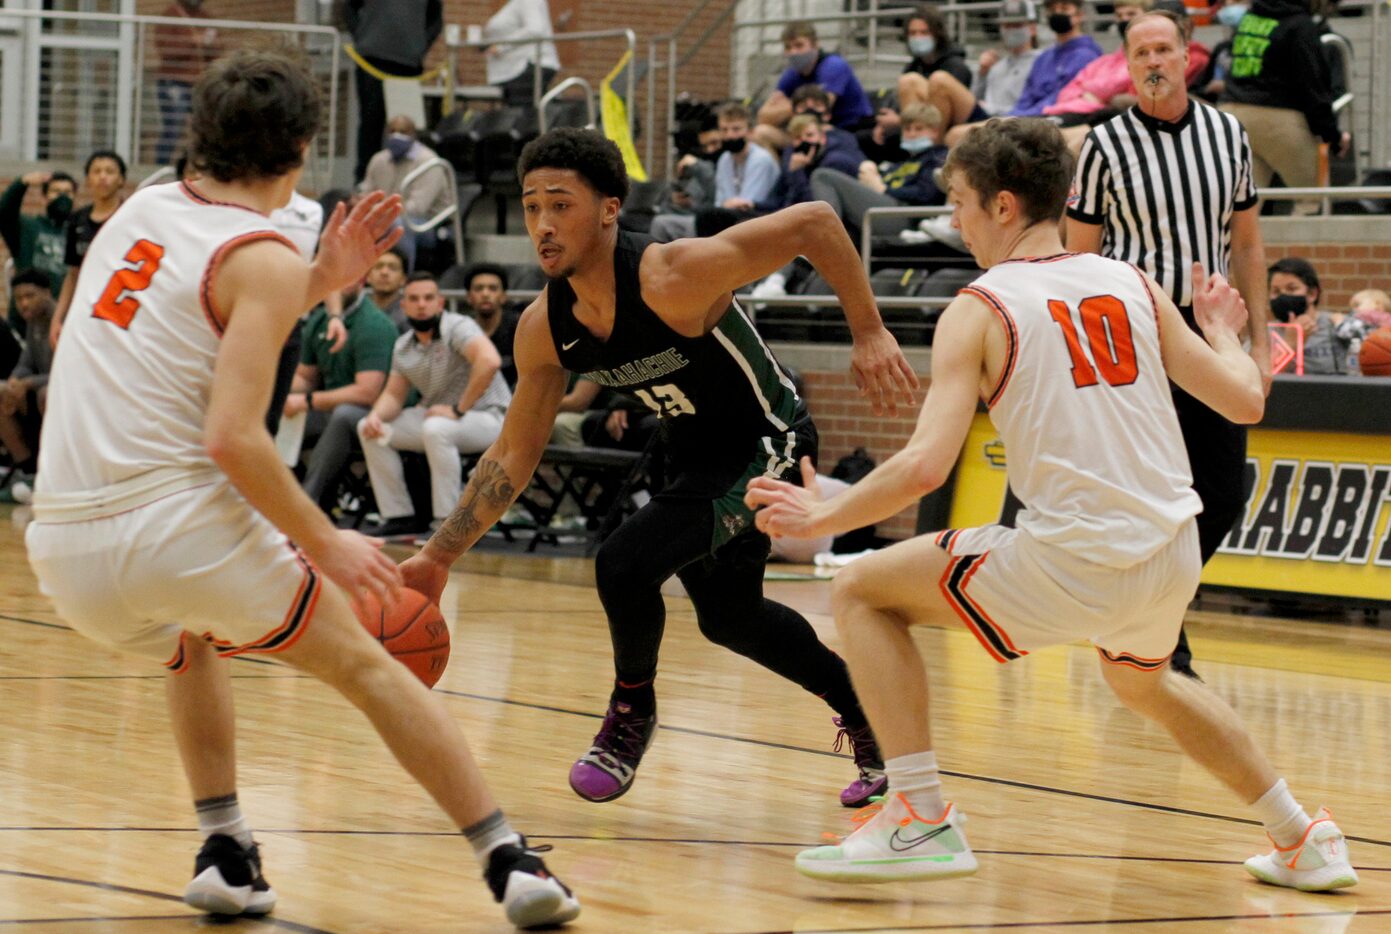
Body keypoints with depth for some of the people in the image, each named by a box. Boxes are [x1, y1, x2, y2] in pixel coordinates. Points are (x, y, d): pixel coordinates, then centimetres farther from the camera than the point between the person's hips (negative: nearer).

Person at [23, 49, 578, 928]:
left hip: (66, 548, 6)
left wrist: (320, 282, 26)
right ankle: (511, 862, 6)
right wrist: (324, 544, -6)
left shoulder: (143, 208, 14)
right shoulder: (264, 258, -5)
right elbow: (232, 436, -16)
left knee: (192, 646, 36)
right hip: (178, 520, -6)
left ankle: (226, 854, 23)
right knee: (364, 665, 11)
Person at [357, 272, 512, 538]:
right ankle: (398, 516, 1)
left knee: (436, 429, -38)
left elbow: (489, 361, -35)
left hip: (488, 418, -8)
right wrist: (376, 415, -13)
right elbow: (394, 394, 11)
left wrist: (458, 410, -30)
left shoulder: (457, 327, -18)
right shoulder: (403, 346, 7)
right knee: (370, 429, -1)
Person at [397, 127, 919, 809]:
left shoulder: (674, 278, -34)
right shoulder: (544, 329, -13)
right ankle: (863, 712, 46)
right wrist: (437, 558, -4)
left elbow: (813, 222, -28)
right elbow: (513, 457, -1)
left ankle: (632, 711, 7)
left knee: (624, 565, -22)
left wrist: (869, 332, -27)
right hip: (695, 454, 8)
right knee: (729, 617, 22)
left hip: (767, 444, -8)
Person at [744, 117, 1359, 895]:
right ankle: (1304, 841, 40)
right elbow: (1245, 400, 11)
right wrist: (1223, 330, 32)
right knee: (1144, 684, 39)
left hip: (1071, 564, -6)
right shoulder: (1134, 286, 9)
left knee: (862, 592, 9)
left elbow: (926, 466, -14)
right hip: (1174, 557, 6)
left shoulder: (980, 312, -4)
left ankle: (924, 820, 1)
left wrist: (821, 518, 1)